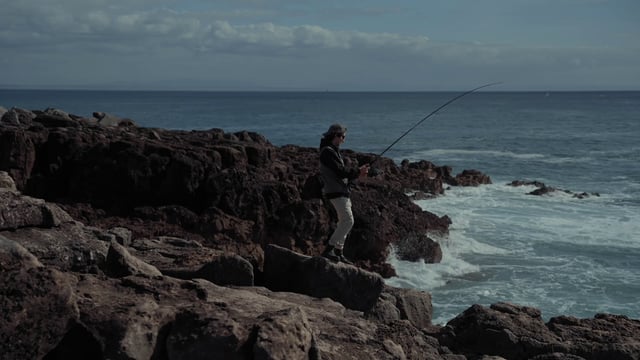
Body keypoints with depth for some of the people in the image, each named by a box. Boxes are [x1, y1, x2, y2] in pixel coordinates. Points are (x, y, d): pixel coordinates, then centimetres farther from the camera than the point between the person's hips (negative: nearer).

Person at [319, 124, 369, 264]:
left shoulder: (333, 151, 20)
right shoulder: (327, 151, -13)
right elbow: (339, 171, -21)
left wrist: (357, 173, 8)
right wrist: (358, 171, -12)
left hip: (342, 191, 11)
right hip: (336, 192, -11)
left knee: (344, 222, 12)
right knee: (348, 221, -16)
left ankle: (338, 253, 16)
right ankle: (328, 250, -16)